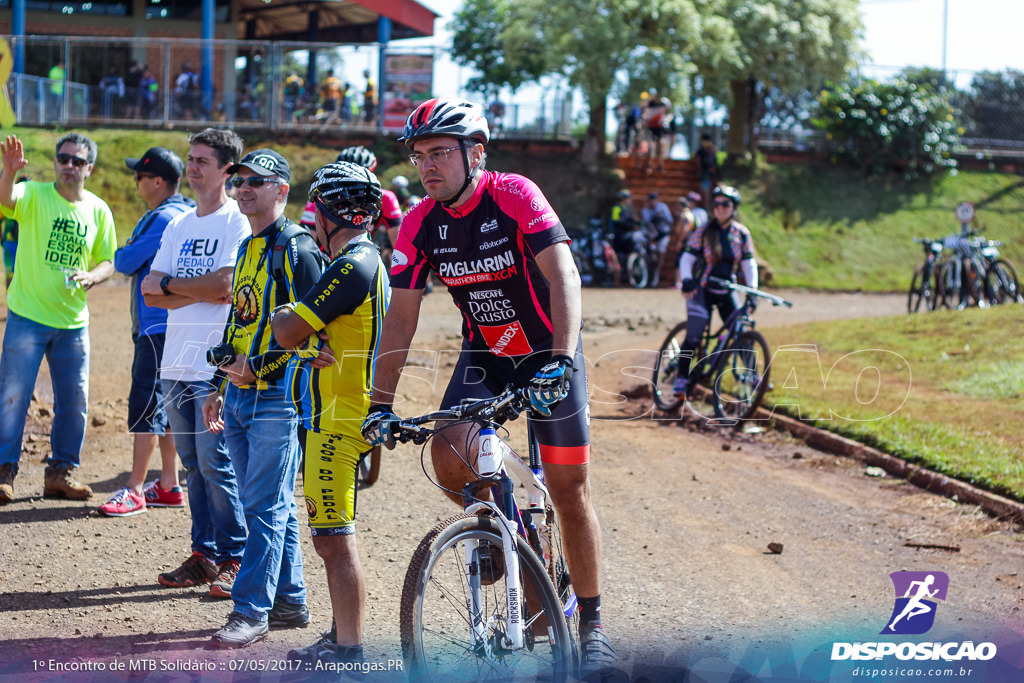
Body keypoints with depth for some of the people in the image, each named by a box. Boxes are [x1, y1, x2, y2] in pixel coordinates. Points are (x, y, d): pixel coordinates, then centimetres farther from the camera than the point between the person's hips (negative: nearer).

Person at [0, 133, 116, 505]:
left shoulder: (99, 210, 5)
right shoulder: (34, 195, -5)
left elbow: (107, 263, 10)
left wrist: (90, 277, -12)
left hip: (73, 321, 4)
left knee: (74, 401, 7)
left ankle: (60, 472, 19)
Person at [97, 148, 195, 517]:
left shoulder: (165, 219, -17)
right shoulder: (178, 215, 16)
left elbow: (125, 263, -14)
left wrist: (122, 254, 6)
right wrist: (130, 256, 2)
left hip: (159, 324, -11)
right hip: (158, 324, 11)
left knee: (146, 403, -9)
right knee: (161, 404, 14)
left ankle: (135, 490, -8)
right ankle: (168, 485, 19)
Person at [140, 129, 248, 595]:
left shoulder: (237, 224, -5)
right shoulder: (178, 226, 17)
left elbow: (224, 285, -17)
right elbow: (151, 295, 10)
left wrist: (169, 284, -3)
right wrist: (199, 291, -7)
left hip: (216, 365, -7)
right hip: (177, 363, 7)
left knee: (215, 463, -7)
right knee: (193, 463, 9)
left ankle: (232, 559, 1)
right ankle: (203, 555, 15)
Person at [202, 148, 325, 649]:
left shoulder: (298, 249, -10)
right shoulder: (247, 248, 17)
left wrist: (257, 367, -17)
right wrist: (221, 389, 23)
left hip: (277, 397, -9)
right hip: (240, 396, 9)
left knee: (265, 507, -7)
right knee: (273, 505, 12)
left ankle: (252, 611, -5)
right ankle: (290, 601, 20)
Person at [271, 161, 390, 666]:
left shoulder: (351, 267, -17)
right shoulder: (368, 261, 17)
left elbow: (290, 334, -17)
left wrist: (281, 316, 3)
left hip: (337, 421, -11)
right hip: (333, 419, 11)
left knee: (335, 538, -9)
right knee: (330, 536, 17)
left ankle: (349, 652, -7)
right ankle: (340, 637, 26)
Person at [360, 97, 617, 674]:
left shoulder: (516, 196, -22)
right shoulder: (421, 224, -9)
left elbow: (563, 276, -32)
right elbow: (401, 316, -6)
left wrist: (561, 360, -45)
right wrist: (381, 404, -12)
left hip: (548, 354, -4)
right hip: (484, 356, 4)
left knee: (569, 488, -5)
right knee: (449, 458, -20)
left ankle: (592, 622, 8)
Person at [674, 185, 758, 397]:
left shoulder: (742, 234, 1)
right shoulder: (703, 232, -5)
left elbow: (749, 264, -1)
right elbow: (687, 258, -8)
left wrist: (752, 290, -15)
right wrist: (686, 280, -27)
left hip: (727, 292, 2)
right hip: (702, 290, -2)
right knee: (693, 336, -13)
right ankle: (682, 378, 0)